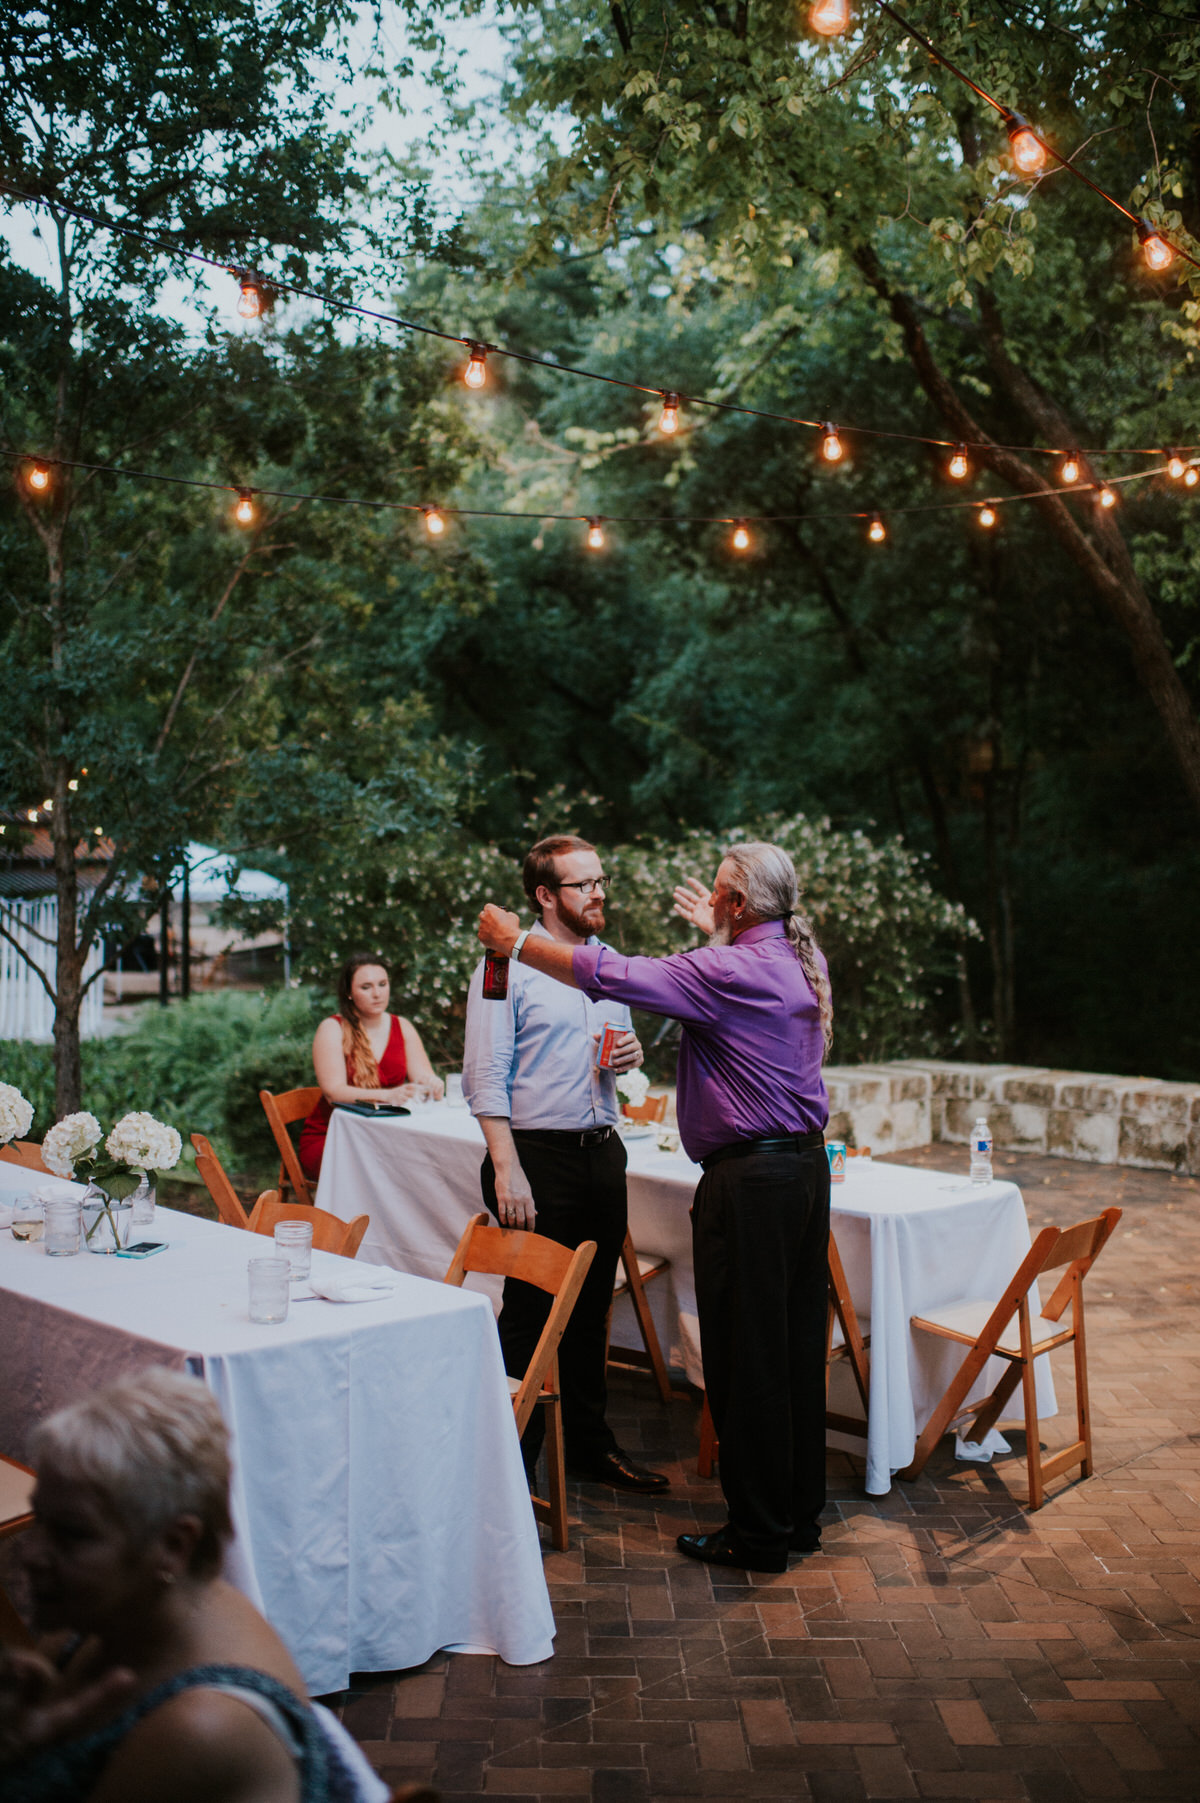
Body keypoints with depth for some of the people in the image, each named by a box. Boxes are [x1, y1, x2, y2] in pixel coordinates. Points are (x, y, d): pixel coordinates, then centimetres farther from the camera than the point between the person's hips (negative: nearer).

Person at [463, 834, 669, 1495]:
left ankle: (588, 1441, 29)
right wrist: (507, 1169, -20)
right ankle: (511, 1459, 11)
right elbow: (486, 1075, -13)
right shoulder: (508, 964, -9)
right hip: (539, 1153, -7)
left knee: (591, 1306, 15)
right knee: (530, 1311, -1)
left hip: (602, 1150, 7)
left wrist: (632, 1053, 1)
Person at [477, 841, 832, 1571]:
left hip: (749, 1178, -9)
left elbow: (610, 974, -18)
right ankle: (802, 1512, 26)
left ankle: (760, 1533, 11)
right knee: (799, 1343, 15)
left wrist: (514, 941, -6)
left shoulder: (728, 973, -17)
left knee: (746, 1355, 1)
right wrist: (716, 934, 40)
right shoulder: (806, 962, 8)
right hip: (807, 1162, 9)